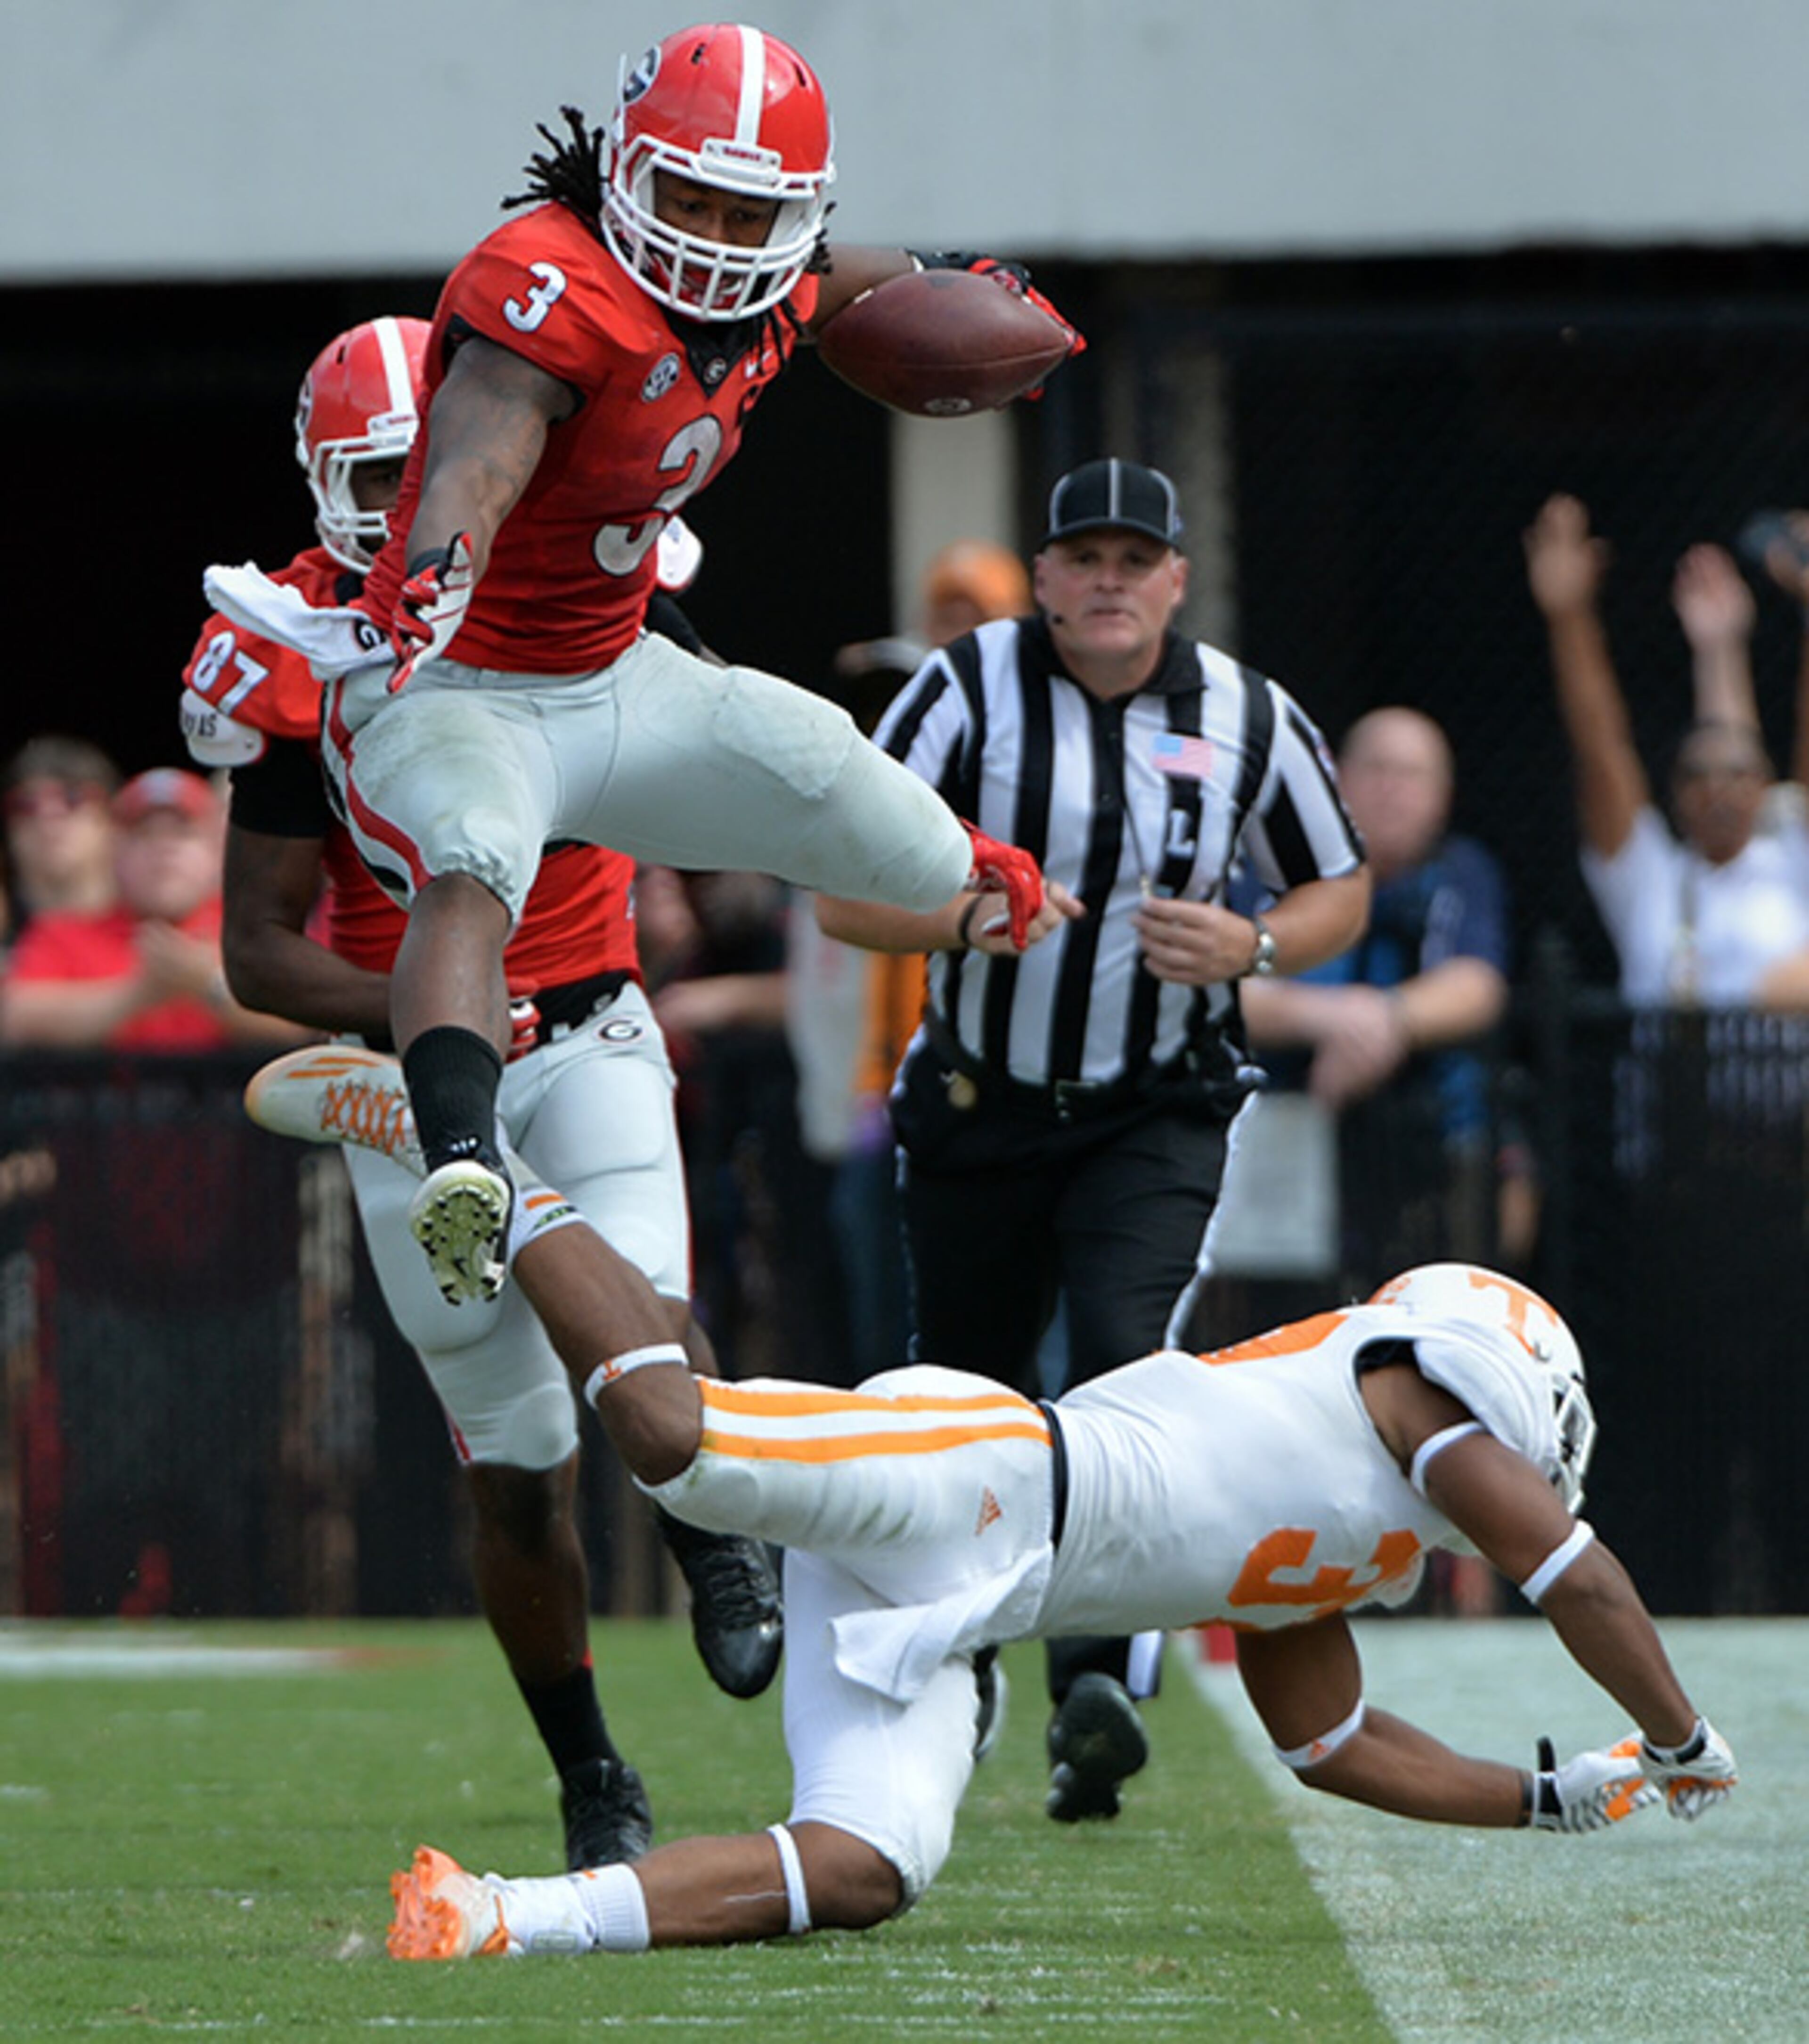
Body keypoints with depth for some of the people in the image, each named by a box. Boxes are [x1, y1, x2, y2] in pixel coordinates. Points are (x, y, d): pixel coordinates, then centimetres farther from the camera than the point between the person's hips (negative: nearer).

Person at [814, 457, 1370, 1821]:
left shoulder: (1248, 719, -4)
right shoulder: (968, 690, -9)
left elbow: (1340, 889, 9)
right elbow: (843, 893, -10)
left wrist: (1253, 948, -13)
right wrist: (969, 918, -30)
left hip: (1159, 1119, -1)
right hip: (979, 1108, 1)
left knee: (1125, 1367, -23)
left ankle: (1101, 1688, -28)